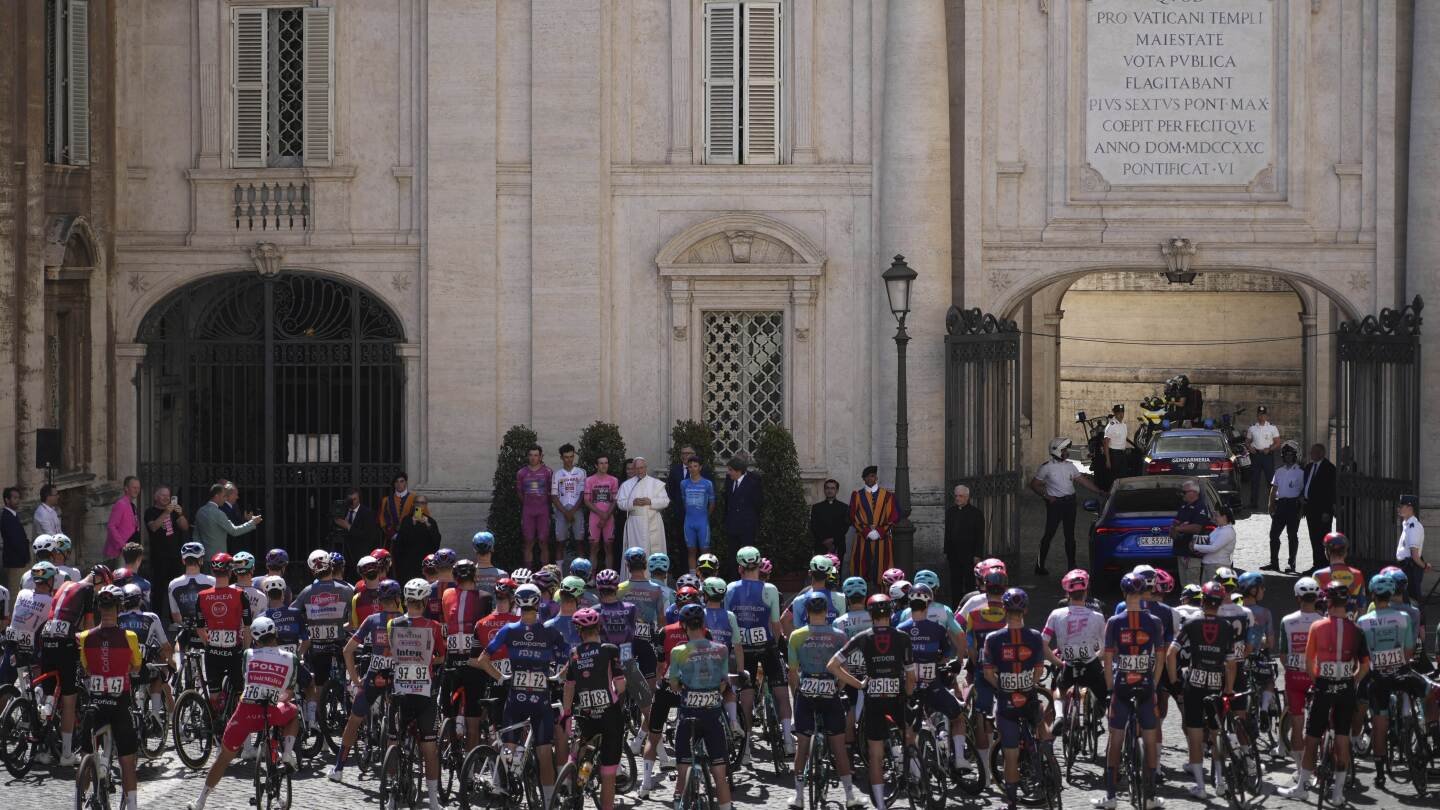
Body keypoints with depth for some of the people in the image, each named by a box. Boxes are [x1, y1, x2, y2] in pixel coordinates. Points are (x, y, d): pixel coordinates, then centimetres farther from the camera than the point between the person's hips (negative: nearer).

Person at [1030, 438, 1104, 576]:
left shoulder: (1070, 466, 9)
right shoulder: (1046, 467, -6)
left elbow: (1083, 480, 10)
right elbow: (1034, 485, -3)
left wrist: (1099, 491, 4)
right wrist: (1046, 496, -13)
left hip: (1070, 502, 5)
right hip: (1055, 503, -5)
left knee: (1070, 535, 9)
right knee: (1049, 534, -5)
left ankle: (1071, 566, 15)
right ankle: (1040, 566, 3)